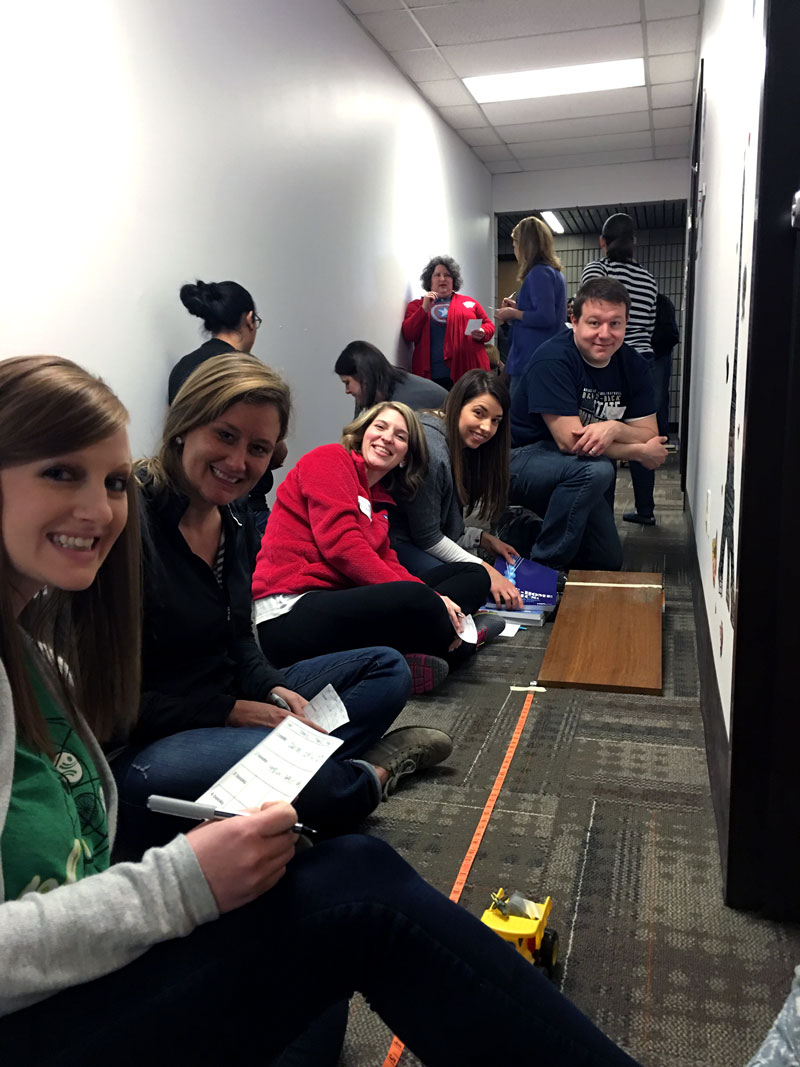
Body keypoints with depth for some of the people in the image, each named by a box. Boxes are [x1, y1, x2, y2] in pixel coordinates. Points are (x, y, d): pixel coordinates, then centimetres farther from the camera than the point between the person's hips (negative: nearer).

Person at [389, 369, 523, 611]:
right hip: (393, 543, -10)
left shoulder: (459, 445, 7)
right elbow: (427, 537, -19)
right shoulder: (429, 449, -24)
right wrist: (485, 570, -17)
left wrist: (484, 539, 3)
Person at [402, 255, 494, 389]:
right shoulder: (417, 305, 15)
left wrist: (482, 334, -3)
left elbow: (489, 325, 21)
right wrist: (425, 308, -7)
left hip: (468, 372, 1)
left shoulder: (469, 302, 18)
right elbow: (409, 335, 3)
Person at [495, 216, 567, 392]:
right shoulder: (555, 272, 15)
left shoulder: (539, 273, -13)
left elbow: (545, 318, -22)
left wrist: (514, 314, -9)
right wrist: (518, 308, 18)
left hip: (531, 362, -10)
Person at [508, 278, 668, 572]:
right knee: (596, 470, -35)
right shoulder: (553, 359, -24)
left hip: (576, 477, 7)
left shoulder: (631, 364, -3)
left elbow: (650, 434, -6)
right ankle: (544, 566, -19)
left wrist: (615, 428, -30)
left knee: (607, 561, 9)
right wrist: (640, 452, -18)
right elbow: (570, 441, -28)